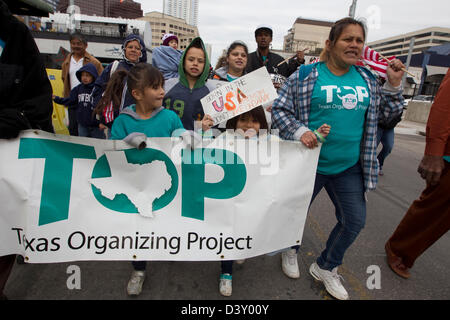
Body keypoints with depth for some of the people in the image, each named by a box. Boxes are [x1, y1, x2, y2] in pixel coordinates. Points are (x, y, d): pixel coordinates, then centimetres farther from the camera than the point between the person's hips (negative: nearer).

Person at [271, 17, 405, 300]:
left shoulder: (367, 78, 8)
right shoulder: (306, 75, -7)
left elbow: (389, 112, 16)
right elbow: (280, 109, -7)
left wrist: (394, 84, 0)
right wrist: (299, 131, -21)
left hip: (350, 167, 5)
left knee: (355, 221, 10)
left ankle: (325, 268, 33)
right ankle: (290, 250, 45)